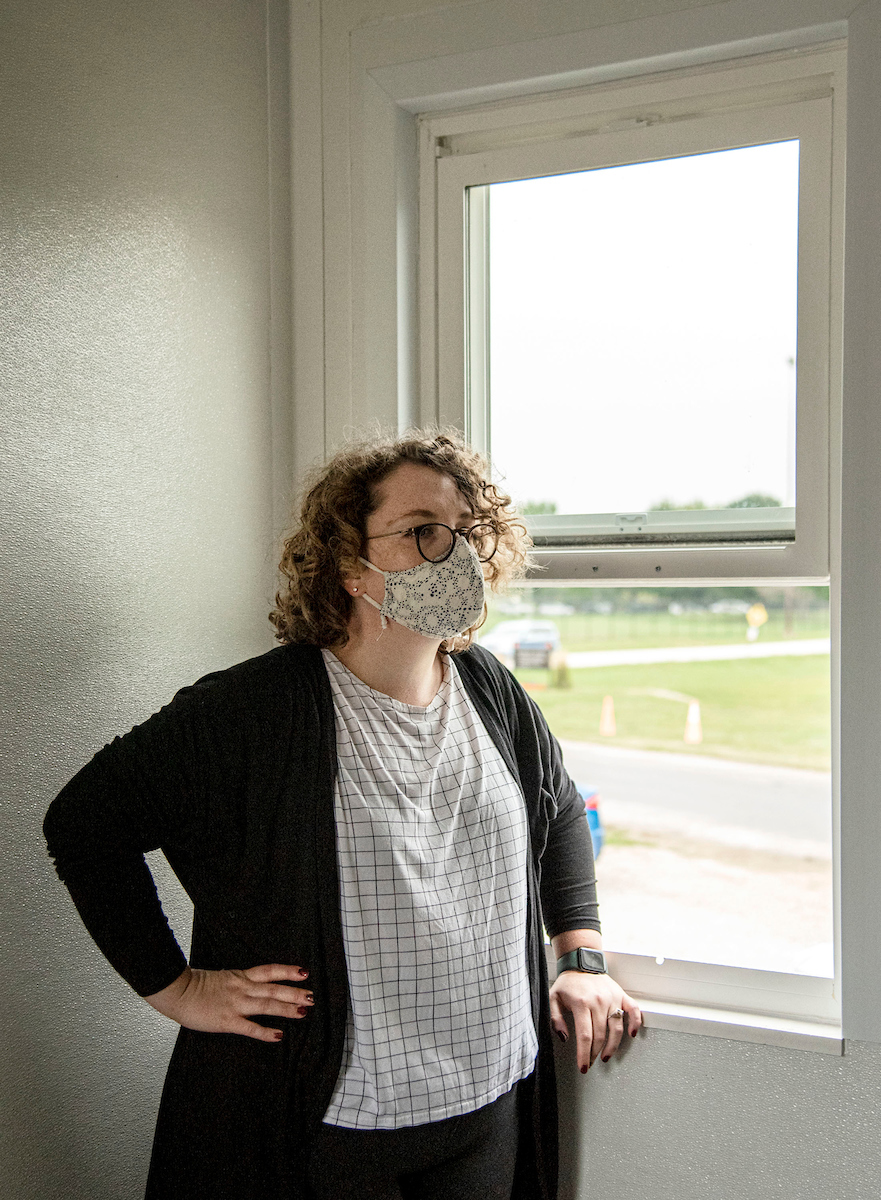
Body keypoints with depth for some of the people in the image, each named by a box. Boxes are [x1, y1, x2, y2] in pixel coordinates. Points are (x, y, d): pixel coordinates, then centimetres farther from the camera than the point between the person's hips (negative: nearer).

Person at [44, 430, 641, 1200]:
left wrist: (583, 959, 12)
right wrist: (175, 987, -10)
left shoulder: (491, 692, 1)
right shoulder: (254, 710, -17)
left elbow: (560, 811, 18)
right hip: (325, 1121, -5)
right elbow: (86, 820, -11)